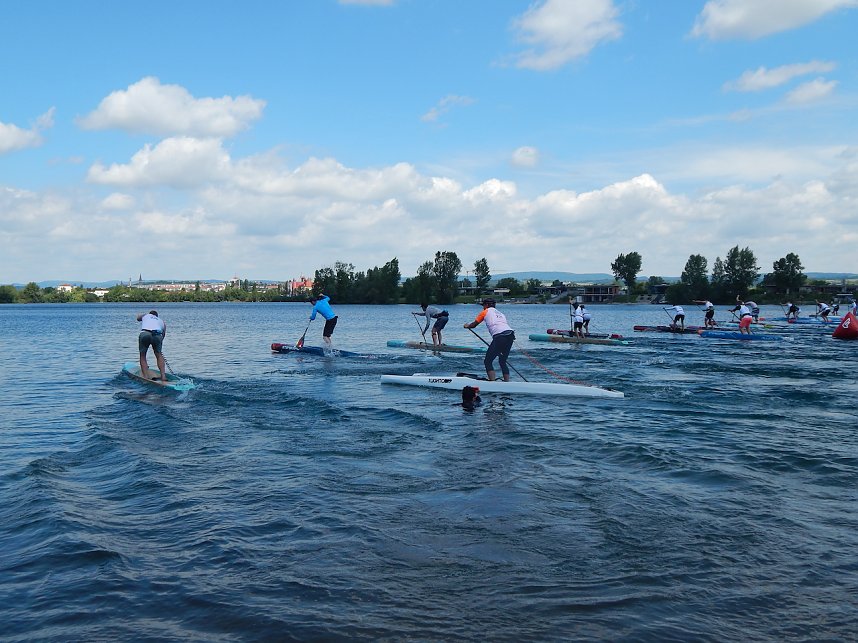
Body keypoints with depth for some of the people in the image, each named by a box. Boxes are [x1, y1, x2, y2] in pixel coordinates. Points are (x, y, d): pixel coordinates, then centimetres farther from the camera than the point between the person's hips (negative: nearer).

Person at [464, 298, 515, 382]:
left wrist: (467, 326, 49)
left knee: (488, 362, 0)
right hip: (511, 335, 7)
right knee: (502, 362, 19)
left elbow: (474, 324, 26)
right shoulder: (500, 313, 33)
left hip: (499, 337, -6)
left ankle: (493, 383, -12)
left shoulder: (486, 312, 17)